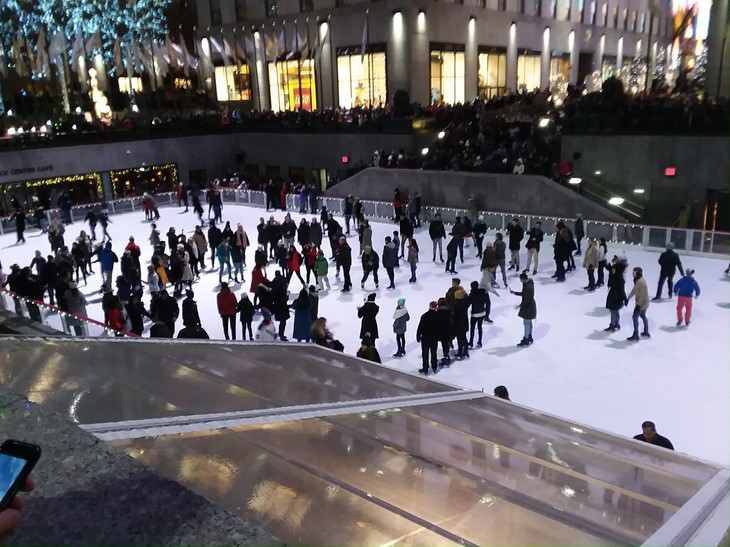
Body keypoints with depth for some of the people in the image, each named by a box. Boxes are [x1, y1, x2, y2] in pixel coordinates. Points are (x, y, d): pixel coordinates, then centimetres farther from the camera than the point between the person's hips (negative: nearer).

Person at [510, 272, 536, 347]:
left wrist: (520, 305, -18)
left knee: (527, 323, 1)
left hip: (528, 307, -10)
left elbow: (526, 300, -27)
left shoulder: (528, 287, -30)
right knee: (529, 322, 22)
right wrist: (514, 292, 9)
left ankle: (525, 341, 11)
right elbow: (523, 294, 13)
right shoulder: (529, 283, 2)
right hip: (530, 306, 10)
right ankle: (530, 338, 36)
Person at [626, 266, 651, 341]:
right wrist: (628, 298, 16)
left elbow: (643, 295, -26)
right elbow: (634, 290, 16)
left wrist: (638, 305, -24)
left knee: (635, 317, -6)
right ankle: (646, 333, 37)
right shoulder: (638, 280, 6)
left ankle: (635, 336, -2)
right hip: (644, 303, 11)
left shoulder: (641, 282, -26)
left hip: (641, 304, -11)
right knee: (643, 316, 23)